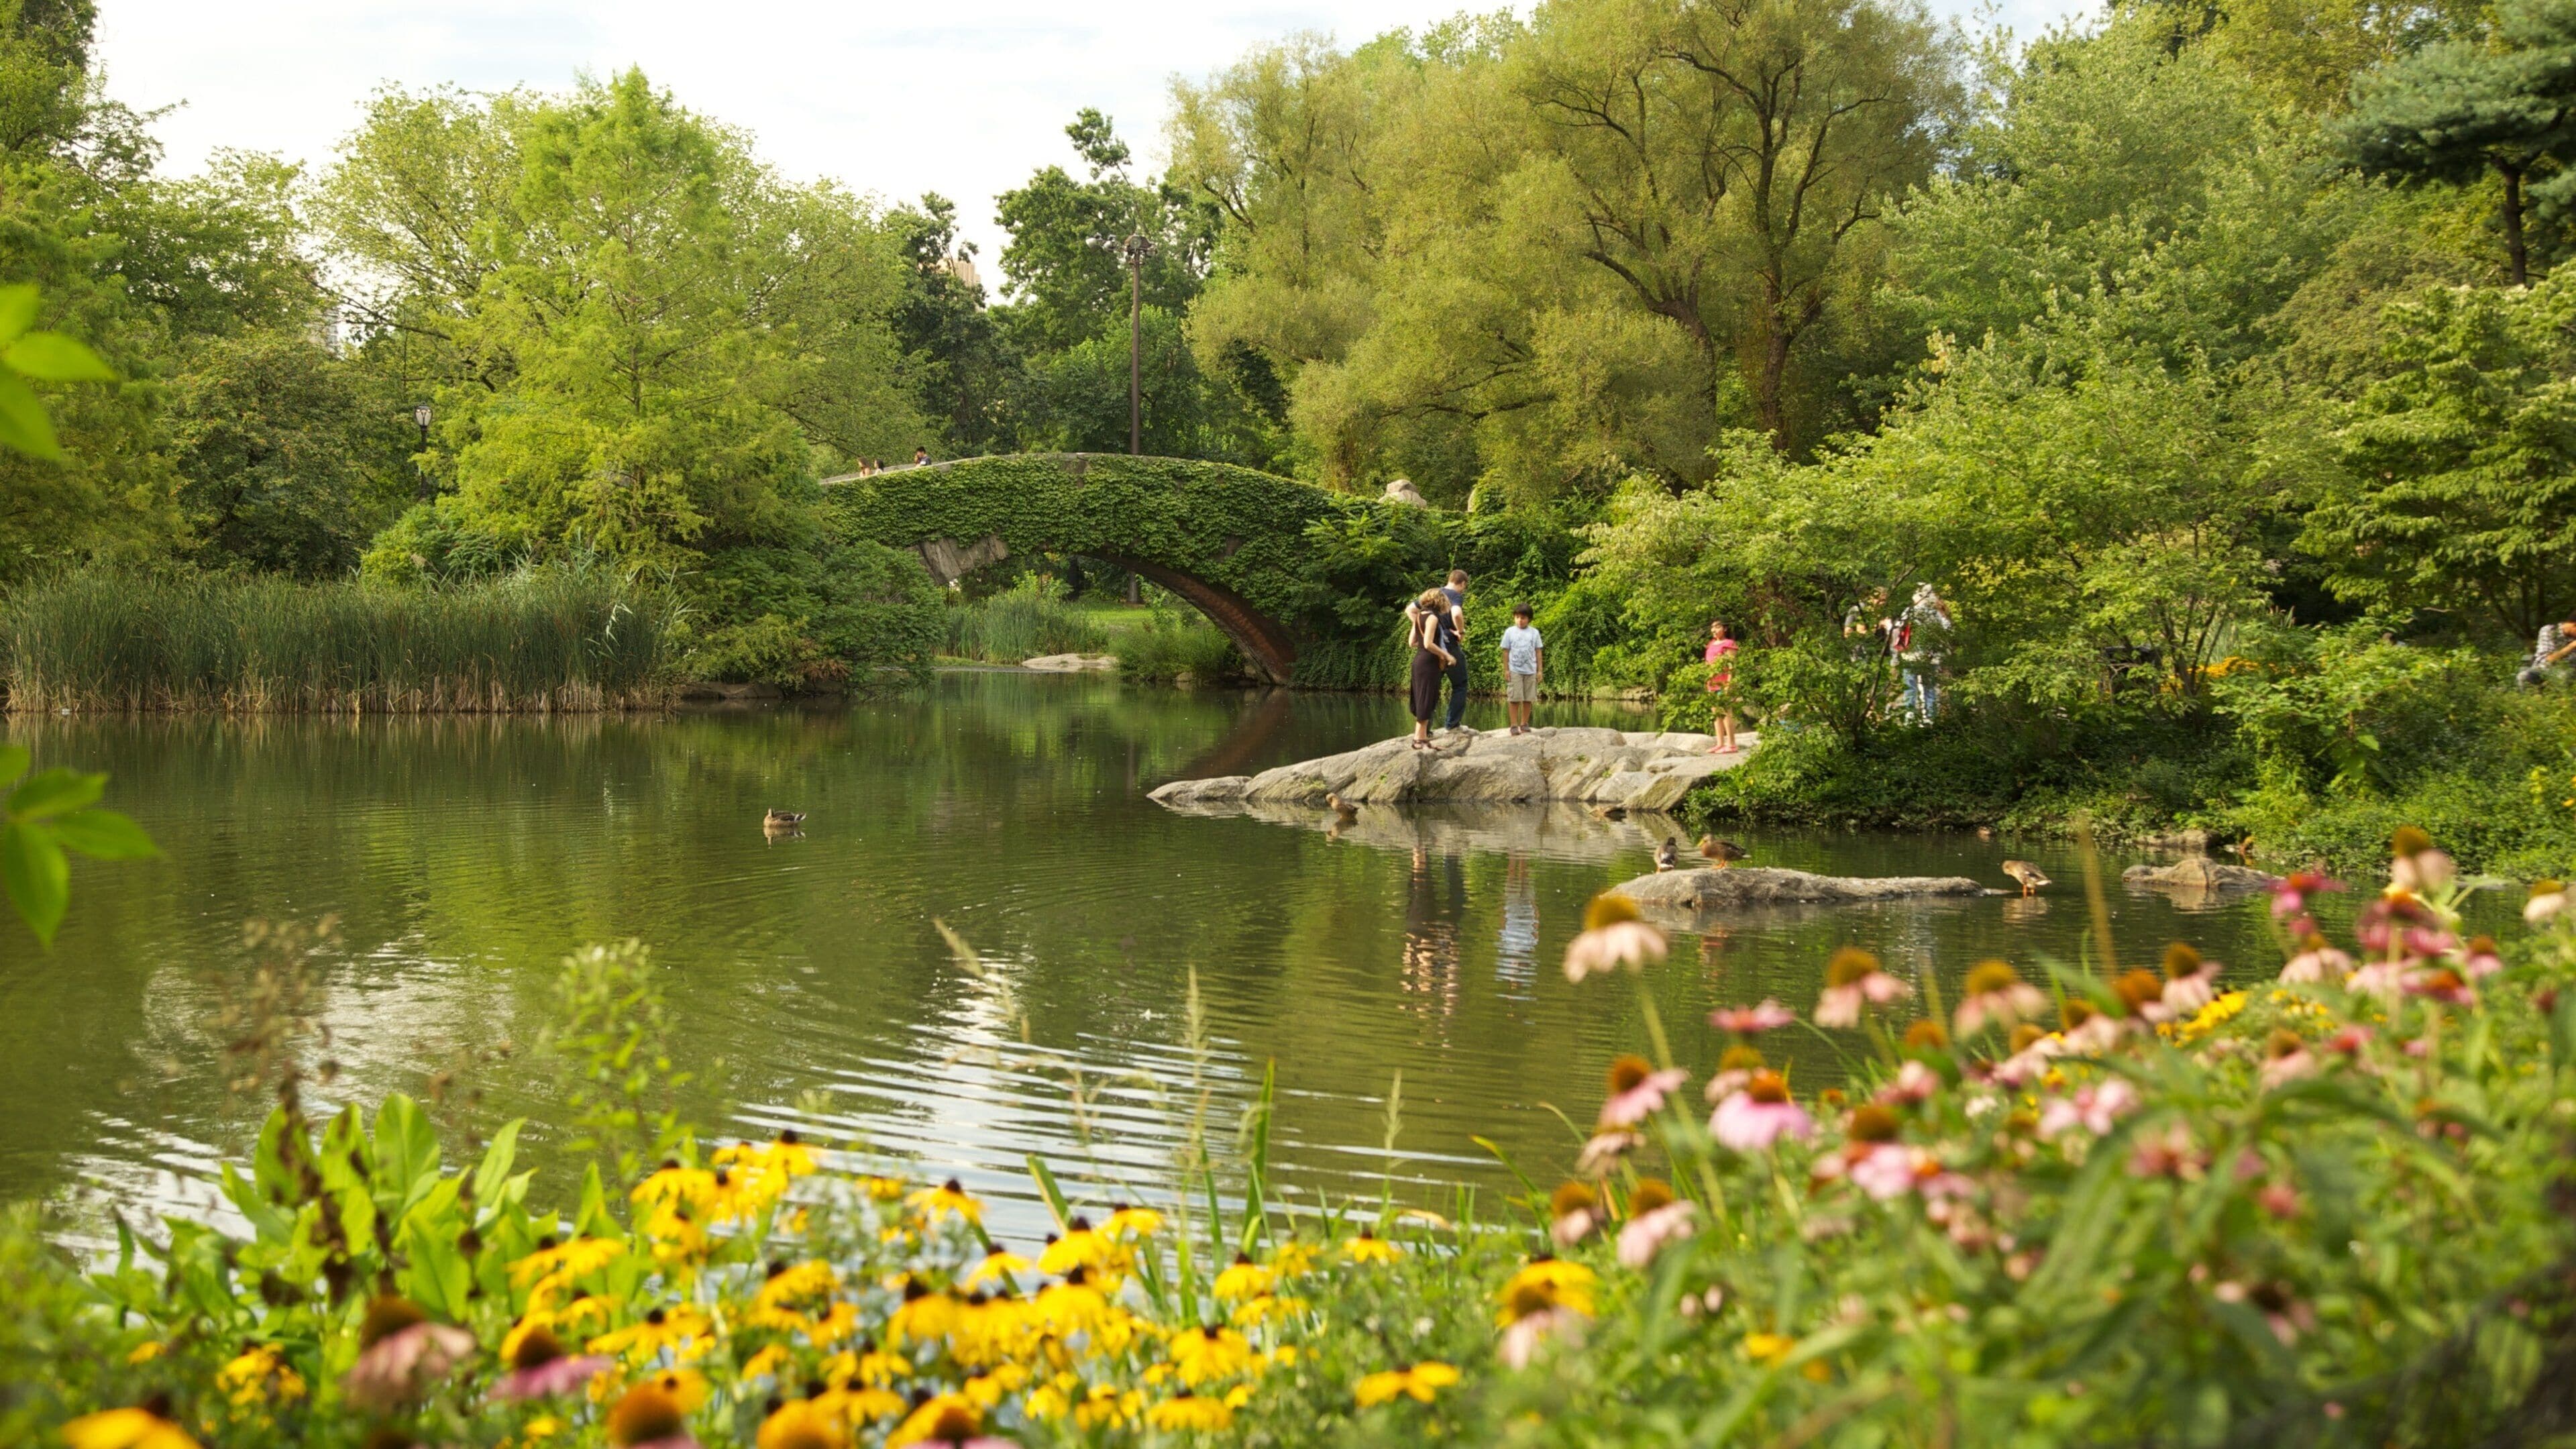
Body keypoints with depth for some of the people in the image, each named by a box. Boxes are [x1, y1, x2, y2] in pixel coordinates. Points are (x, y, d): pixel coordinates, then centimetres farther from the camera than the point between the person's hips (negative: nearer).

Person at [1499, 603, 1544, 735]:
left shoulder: (1534, 633, 5)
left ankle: (1524, 724, 13)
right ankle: (1514, 725, -1)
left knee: (1528, 699, 4)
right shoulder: (1510, 632, 1)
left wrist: (1540, 670, 5)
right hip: (1514, 671, -2)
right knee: (1514, 699, -4)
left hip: (1530, 671, 2)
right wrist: (1506, 670, -2)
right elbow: (1506, 652, 3)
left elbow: (1539, 652, 9)